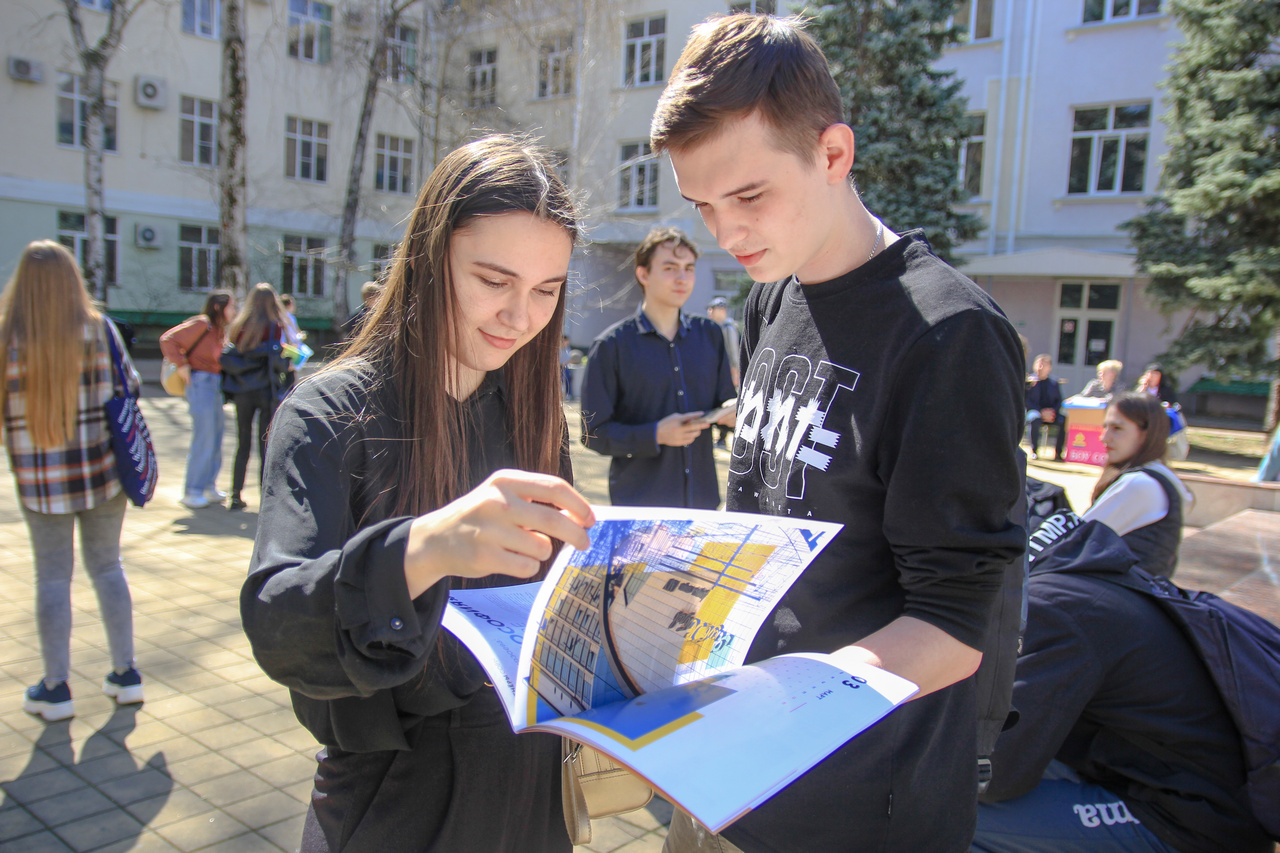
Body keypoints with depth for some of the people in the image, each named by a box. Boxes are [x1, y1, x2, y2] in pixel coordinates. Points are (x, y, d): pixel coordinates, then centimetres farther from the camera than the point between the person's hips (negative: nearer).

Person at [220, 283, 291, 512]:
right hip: (267, 390, -4)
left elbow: (227, 357, 2)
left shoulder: (239, 325, 5)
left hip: (242, 391, 4)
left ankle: (236, 495, 12)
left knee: (243, 444, 12)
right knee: (267, 445, 1)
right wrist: (286, 366, 5)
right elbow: (274, 358, -14)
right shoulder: (275, 326, -7)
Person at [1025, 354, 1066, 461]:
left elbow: (1059, 401, 12)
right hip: (1034, 411, -3)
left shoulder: (1054, 383, 14)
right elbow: (1027, 401, -6)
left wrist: (1053, 411, -11)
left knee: (1065, 422, -26)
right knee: (1035, 419, -38)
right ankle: (1034, 451, -24)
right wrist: (1041, 412, -18)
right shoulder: (1030, 381, 3)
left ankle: (1058, 452, -15)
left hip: (1050, 412, 3)